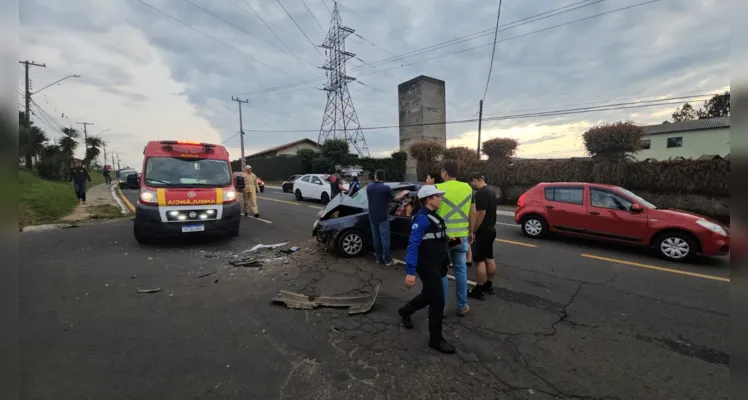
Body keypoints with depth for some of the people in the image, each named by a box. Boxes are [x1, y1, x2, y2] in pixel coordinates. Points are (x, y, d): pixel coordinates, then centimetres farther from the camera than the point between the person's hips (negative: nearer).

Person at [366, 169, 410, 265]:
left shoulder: (368, 187, 2)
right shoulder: (386, 188, -13)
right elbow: (395, 199, -3)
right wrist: (403, 193, 15)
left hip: (372, 217, 5)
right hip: (383, 218, -5)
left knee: (376, 238, 12)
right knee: (385, 239, 0)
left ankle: (379, 258, 20)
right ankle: (387, 260, 6)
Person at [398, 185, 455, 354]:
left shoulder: (433, 216, 10)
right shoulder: (422, 218, -21)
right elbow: (413, 245, -28)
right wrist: (410, 271, -32)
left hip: (436, 264, 10)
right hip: (427, 266, -10)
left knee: (428, 296, 22)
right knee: (438, 301, -2)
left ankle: (405, 311, 44)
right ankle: (436, 339, 14)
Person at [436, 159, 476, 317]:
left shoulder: (438, 188, -11)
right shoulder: (467, 188, 3)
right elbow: (473, 213, 10)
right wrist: (471, 232, 18)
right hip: (461, 236, 4)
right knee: (461, 270, 14)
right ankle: (462, 306, 23)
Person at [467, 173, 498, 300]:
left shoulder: (480, 193, -19)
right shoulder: (490, 191, 14)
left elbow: (480, 214, -26)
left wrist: (472, 231, -20)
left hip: (482, 231, -10)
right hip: (490, 229, 10)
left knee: (480, 261, -4)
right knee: (489, 259, 16)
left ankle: (478, 290, 2)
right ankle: (489, 285, 27)